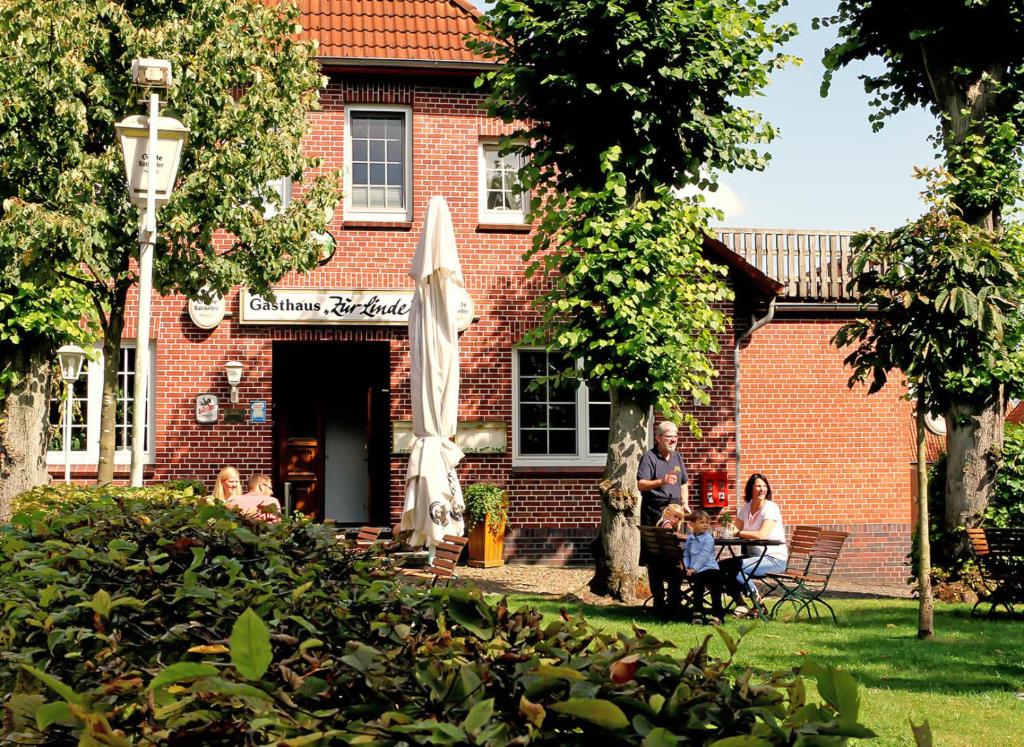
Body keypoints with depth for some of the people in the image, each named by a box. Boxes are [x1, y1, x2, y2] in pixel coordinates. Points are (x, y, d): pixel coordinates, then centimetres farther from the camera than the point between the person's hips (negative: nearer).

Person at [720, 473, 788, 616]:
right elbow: (736, 529, 8)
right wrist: (731, 528, -16)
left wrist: (739, 532, -18)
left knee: (736, 567, -26)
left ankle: (758, 603, -9)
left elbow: (762, 535, -26)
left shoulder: (771, 508, -14)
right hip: (755, 555, 8)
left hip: (775, 559, -8)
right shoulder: (745, 508, 9)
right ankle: (740, 605, 1)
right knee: (722, 567, -3)